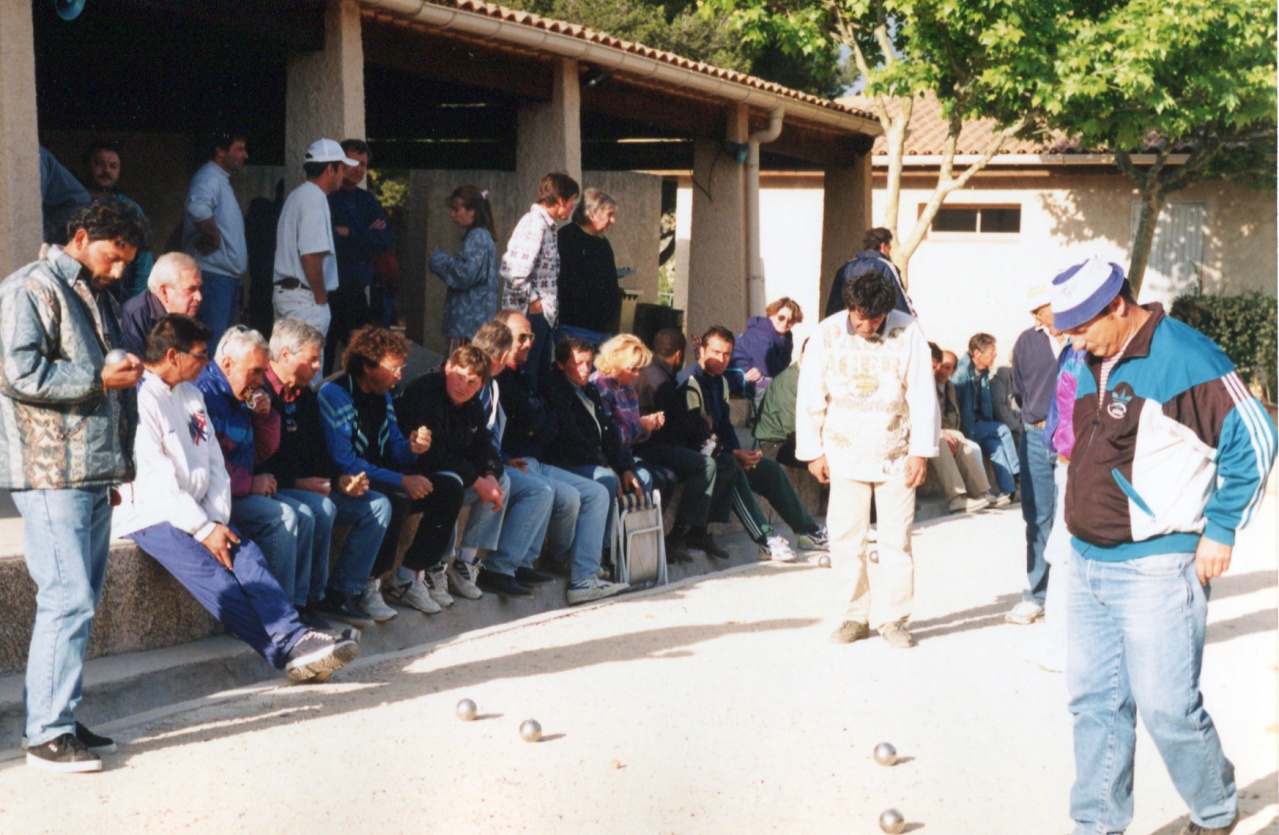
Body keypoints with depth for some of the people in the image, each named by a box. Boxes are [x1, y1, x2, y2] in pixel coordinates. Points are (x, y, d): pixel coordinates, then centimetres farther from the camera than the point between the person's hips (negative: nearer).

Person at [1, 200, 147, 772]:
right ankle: (47, 735, -7)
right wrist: (101, 379, -12)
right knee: (68, 598, -12)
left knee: (81, 599, 9)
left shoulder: (98, 297, 23)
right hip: (50, 473, -9)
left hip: (93, 472, 9)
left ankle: (59, 720, 17)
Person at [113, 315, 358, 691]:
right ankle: (286, 649, -31)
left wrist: (219, 521, -2)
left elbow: (214, 463, 14)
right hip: (151, 515, -7)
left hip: (197, 510, 7)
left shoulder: (191, 395, 17)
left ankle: (295, 637, -35)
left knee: (247, 555, -20)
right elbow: (156, 480, -17)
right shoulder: (139, 398, -11)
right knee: (213, 574, -27)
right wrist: (203, 530, -17)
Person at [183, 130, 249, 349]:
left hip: (228, 276, 10)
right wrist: (213, 236, -22)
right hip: (213, 274, -10)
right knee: (213, 342, -13)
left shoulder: (222, 180, 20)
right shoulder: (209, 177, -12)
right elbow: (197, 207, -33)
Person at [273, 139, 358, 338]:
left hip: (285, 291, 10)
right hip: (304, 298, -10)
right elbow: (311, 255, -21)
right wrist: (321, 299, -14)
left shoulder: (298, 195, 19)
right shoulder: (315, 199, -13)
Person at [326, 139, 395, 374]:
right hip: (328, 290, -6)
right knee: (323, 356, -4)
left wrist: (350, 233, -7)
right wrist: (366, 235, -7)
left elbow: (387, 241, 4)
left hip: (357, 291, 6)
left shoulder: (367, 200, 15)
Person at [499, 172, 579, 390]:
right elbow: (513, 270, -25)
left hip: (540, 315, 10)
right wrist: (532, 301, -16)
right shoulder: (535, 224, -16)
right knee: (526, 378, -4)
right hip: (529, 315, -10)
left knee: (541, 373, 16)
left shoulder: (545, 225, 14)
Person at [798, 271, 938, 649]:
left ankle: (894, 618, 11)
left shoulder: (907, 331, -8)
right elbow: (810, 396, 3)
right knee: (846, 538, 1)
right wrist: (813, 451, 3)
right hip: (845, 453, 1)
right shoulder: (827, 334, -5)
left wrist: (920, 451, -4)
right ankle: (858, 615, 13)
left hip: (895, 454, -1)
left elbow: (923, 395, -3)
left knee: (896, 538, 1)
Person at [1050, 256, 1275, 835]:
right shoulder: (1090, 363, 11)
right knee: (1095, 702, 10)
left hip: (1157, 567, -8)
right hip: (1089, 564, 8)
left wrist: (1219, 530, -11)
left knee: (1165, 705, -2)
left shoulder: (1184, 358, -14)